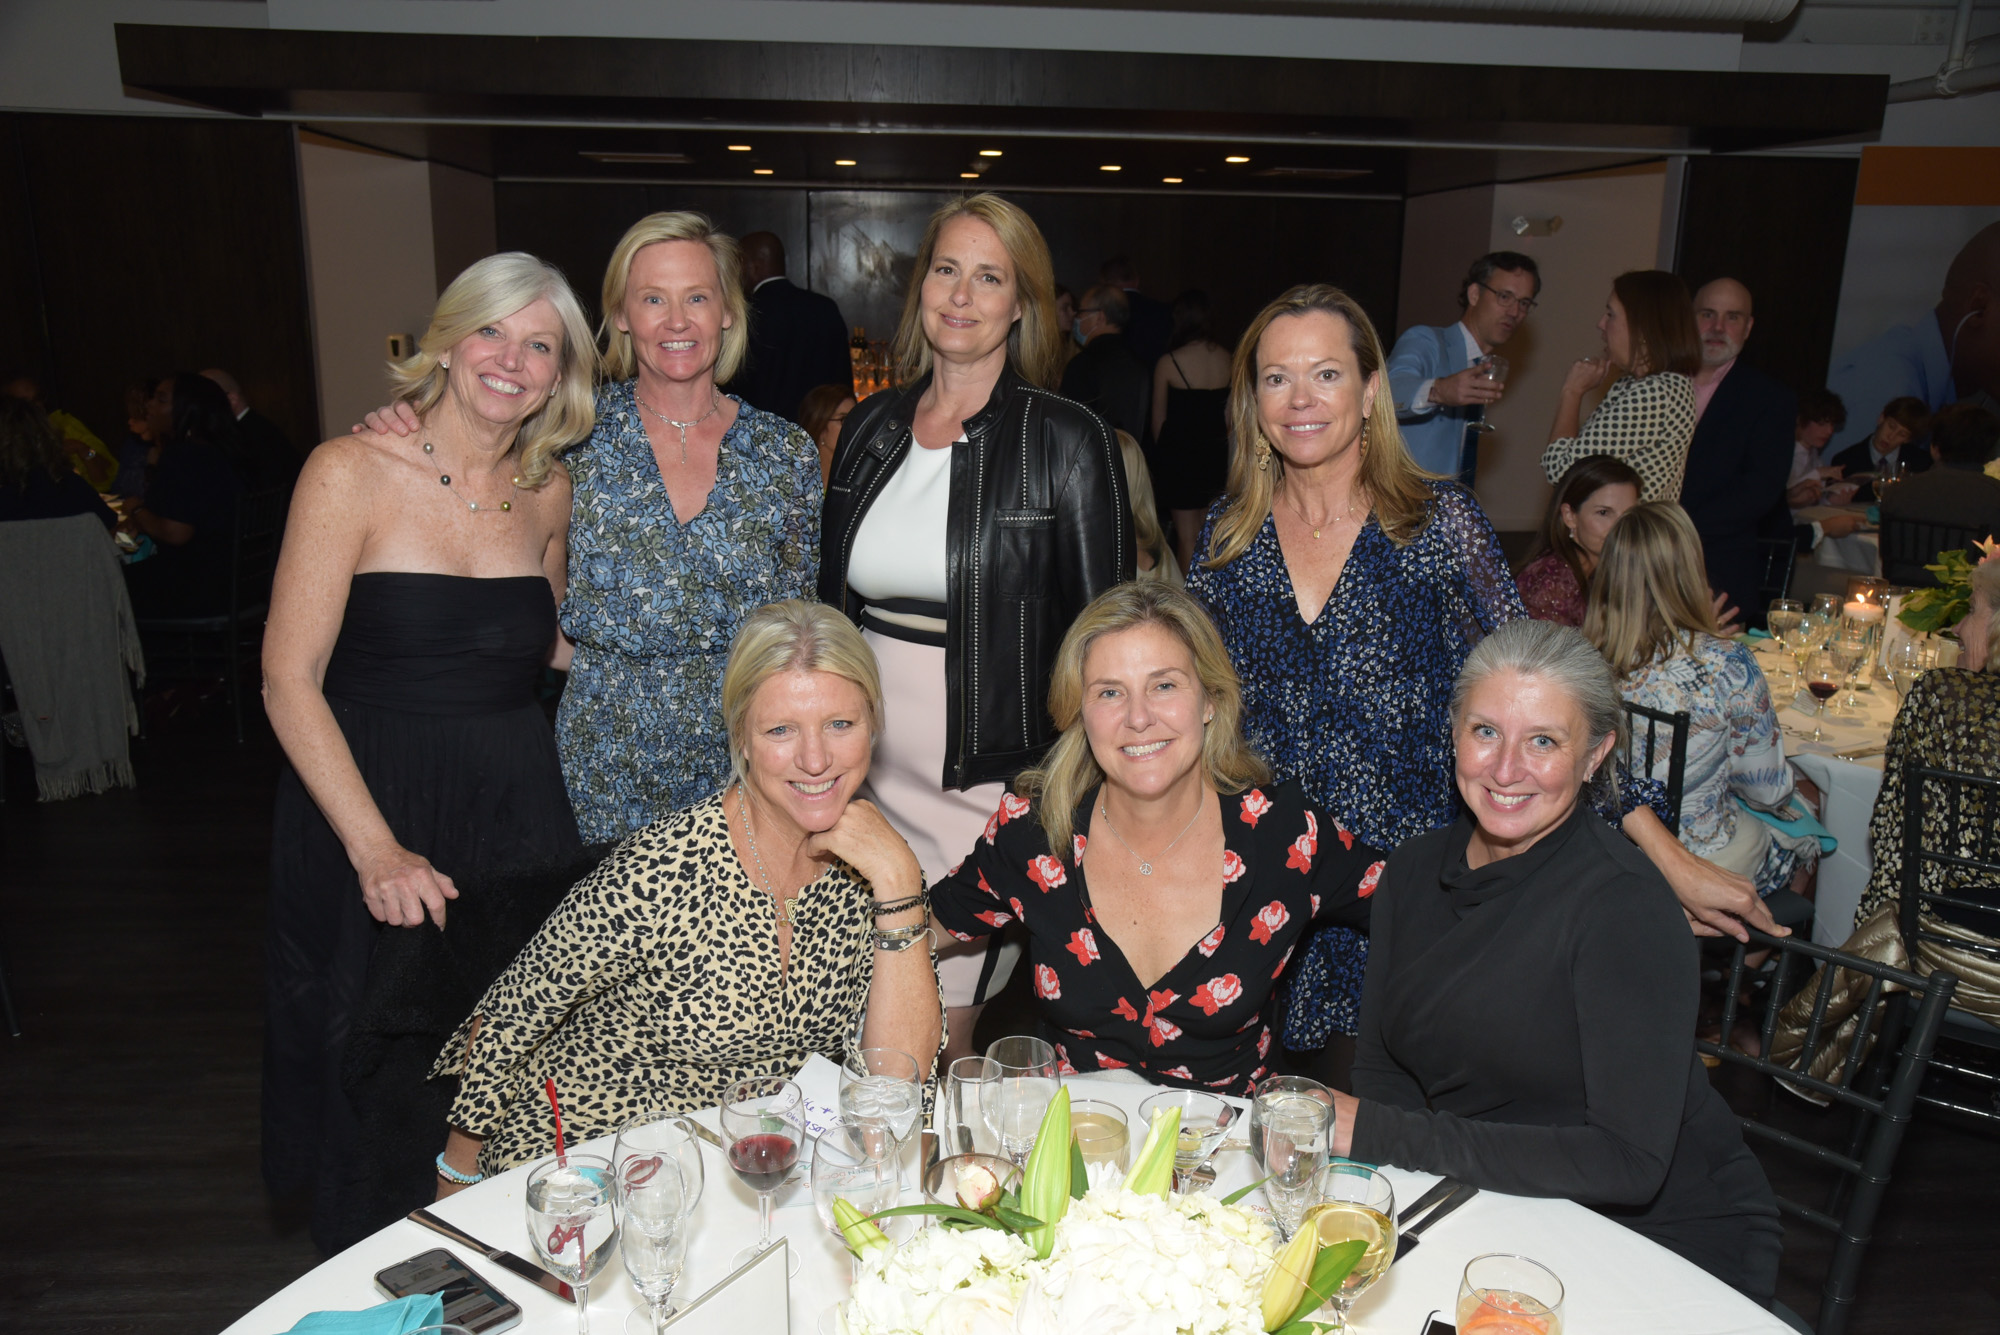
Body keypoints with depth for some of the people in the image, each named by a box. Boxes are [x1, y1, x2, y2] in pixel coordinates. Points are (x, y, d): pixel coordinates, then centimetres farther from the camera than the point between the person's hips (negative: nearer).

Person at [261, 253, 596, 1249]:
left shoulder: (548, 493, 4)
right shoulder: (351, 473, -10)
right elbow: (289, 681, -13)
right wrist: (376, 848, -20)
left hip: (516, 807, 4)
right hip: (366, 803, -3)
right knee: (378, 1078, 9)